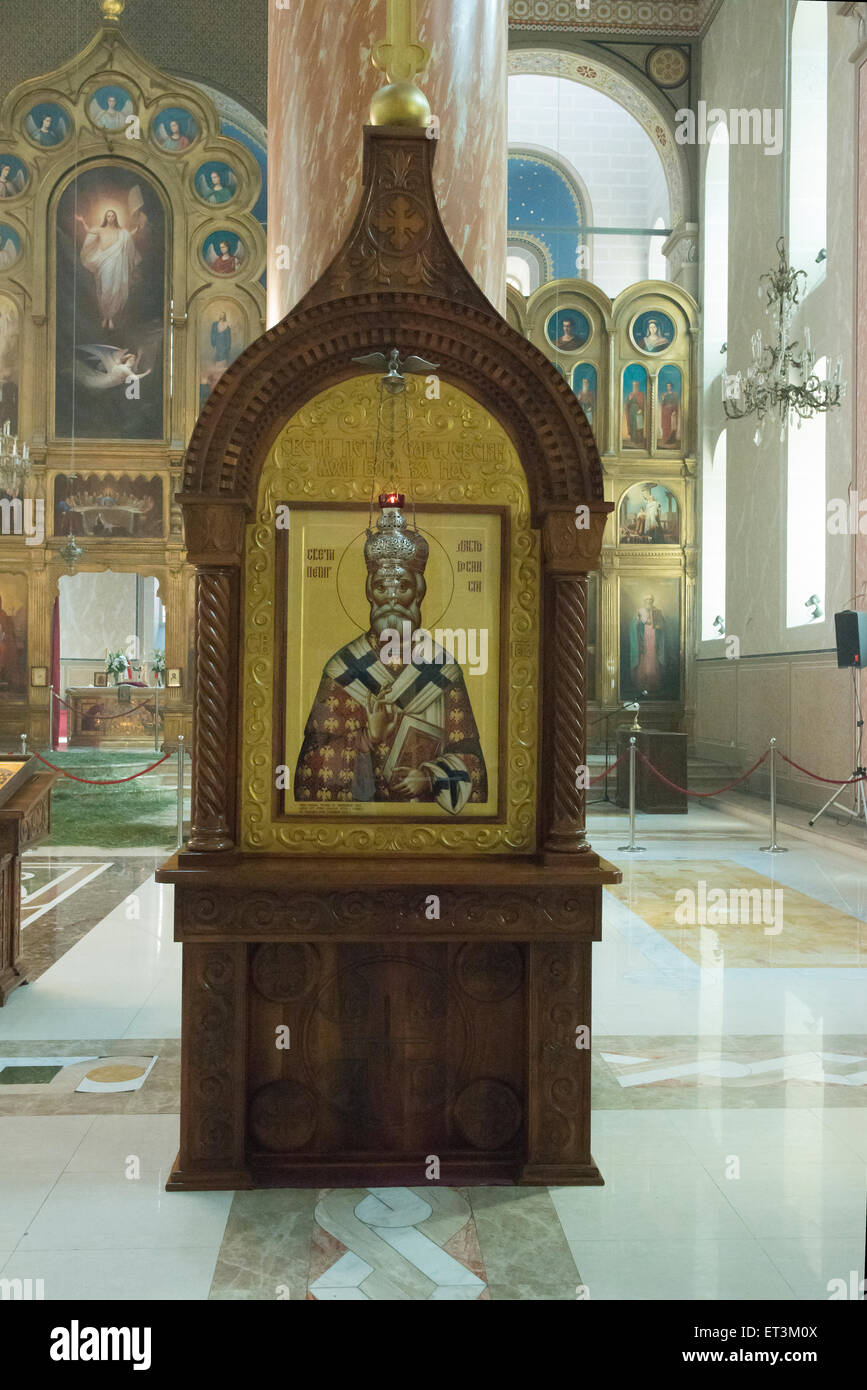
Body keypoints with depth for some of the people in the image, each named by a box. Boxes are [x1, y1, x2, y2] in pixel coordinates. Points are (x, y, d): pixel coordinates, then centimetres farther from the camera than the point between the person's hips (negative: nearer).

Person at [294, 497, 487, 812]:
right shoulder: (341, 669, 1)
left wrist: (430, 778, -12)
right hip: (357, 799, -1)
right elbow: (318, 756, -2)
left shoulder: (443, 669, 2)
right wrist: (368, 736, -15)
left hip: (427, 804, 1)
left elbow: (466, 755, 3)